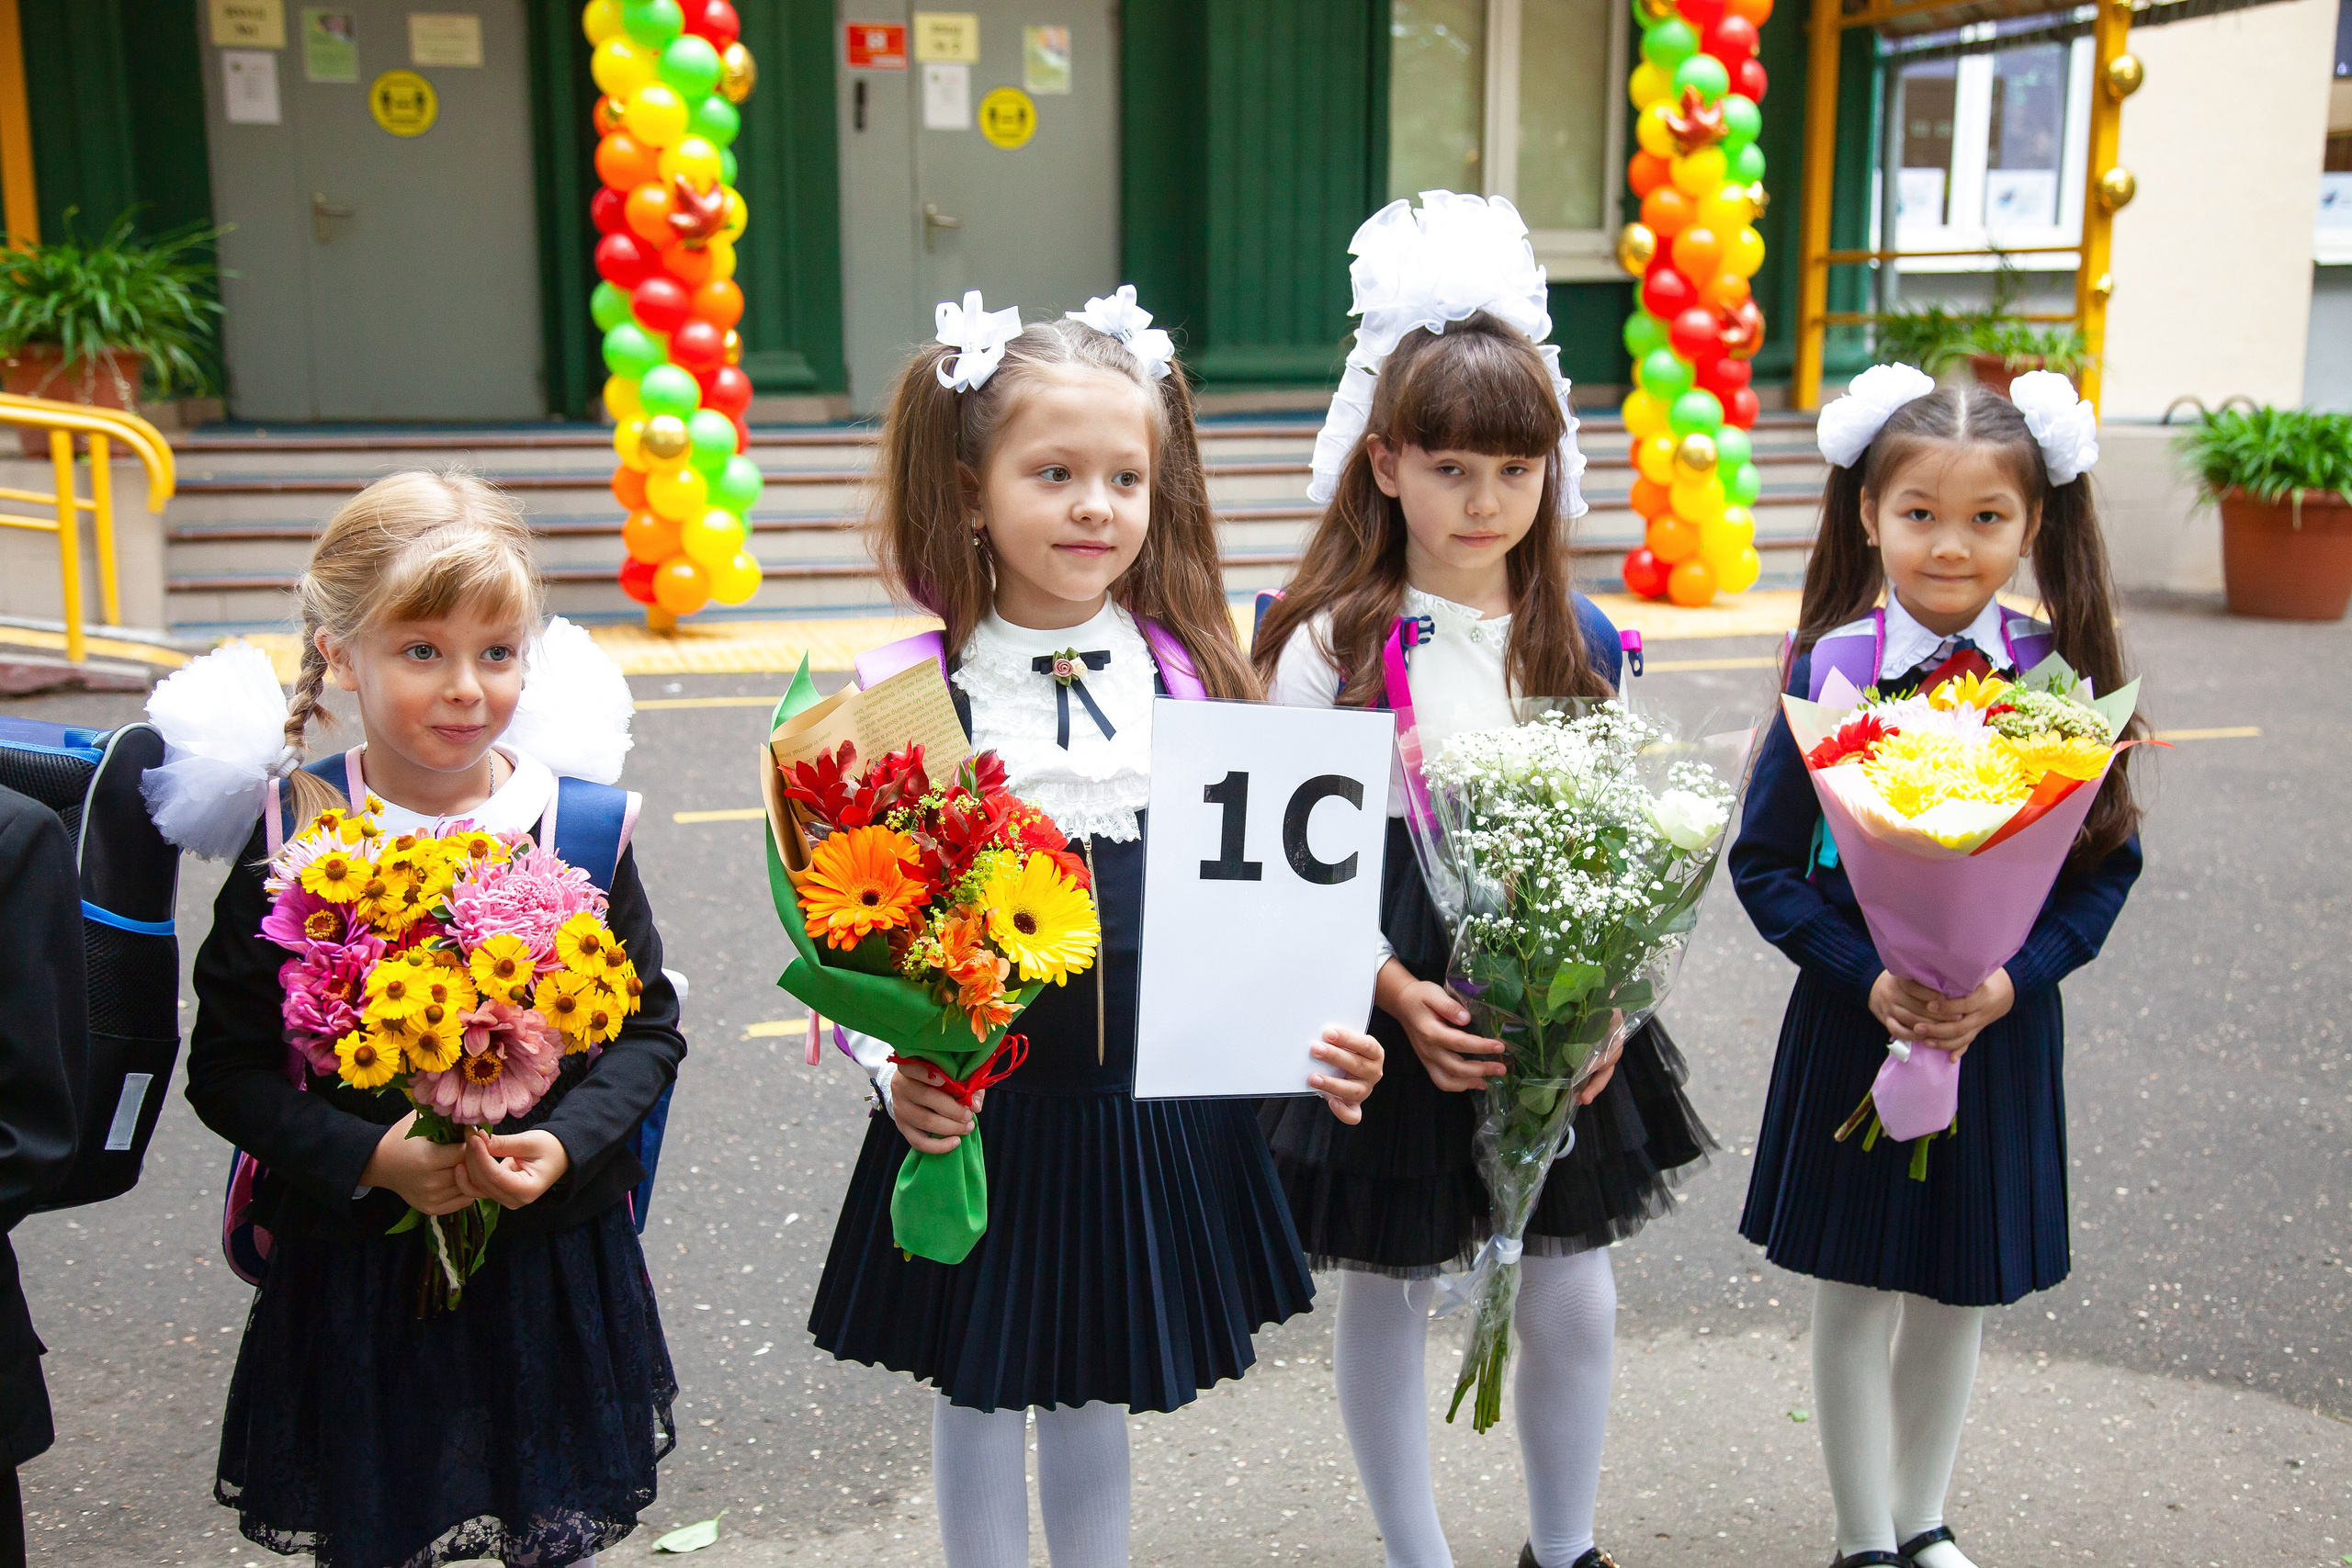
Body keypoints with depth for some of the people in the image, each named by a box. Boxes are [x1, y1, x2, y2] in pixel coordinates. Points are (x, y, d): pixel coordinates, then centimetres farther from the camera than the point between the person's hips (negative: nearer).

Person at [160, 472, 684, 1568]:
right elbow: (228, 1069, -5)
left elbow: (650, 1029, 2)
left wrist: (565, 1144, -15)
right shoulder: (291, 839, -9)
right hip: (353, 1270, -1)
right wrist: (368, 1158, -19)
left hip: (557, 1263, 1)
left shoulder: (582, 825, -6)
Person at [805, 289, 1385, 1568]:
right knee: (976, 1391, 16)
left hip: (1154, 1112, 2)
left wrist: (1312, 1036, -9)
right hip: (974, 1114, -2)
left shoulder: (1193, 679, -3)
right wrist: (895, 1068, -22)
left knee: (1096, 1390, 20)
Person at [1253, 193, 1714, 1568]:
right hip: (1391, 1008, -3)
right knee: (1388, 1295, 11)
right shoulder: (1331, 646, -11)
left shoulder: (1584, 643, 1)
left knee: (1576, 1299, 13)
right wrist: (1398, 995, -20)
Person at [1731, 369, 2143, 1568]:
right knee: (1853, 1288, 8)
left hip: (2002, 1022, 2)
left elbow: (2106, 863, 1)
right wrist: (1869, 979, -18)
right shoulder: (1834, 668, -9)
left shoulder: (2058, 674, -4)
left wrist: (2009, 981, -14)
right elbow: (1765, 861, -6)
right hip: (1855, 1019, -1)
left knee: (1959, 1289, 15)